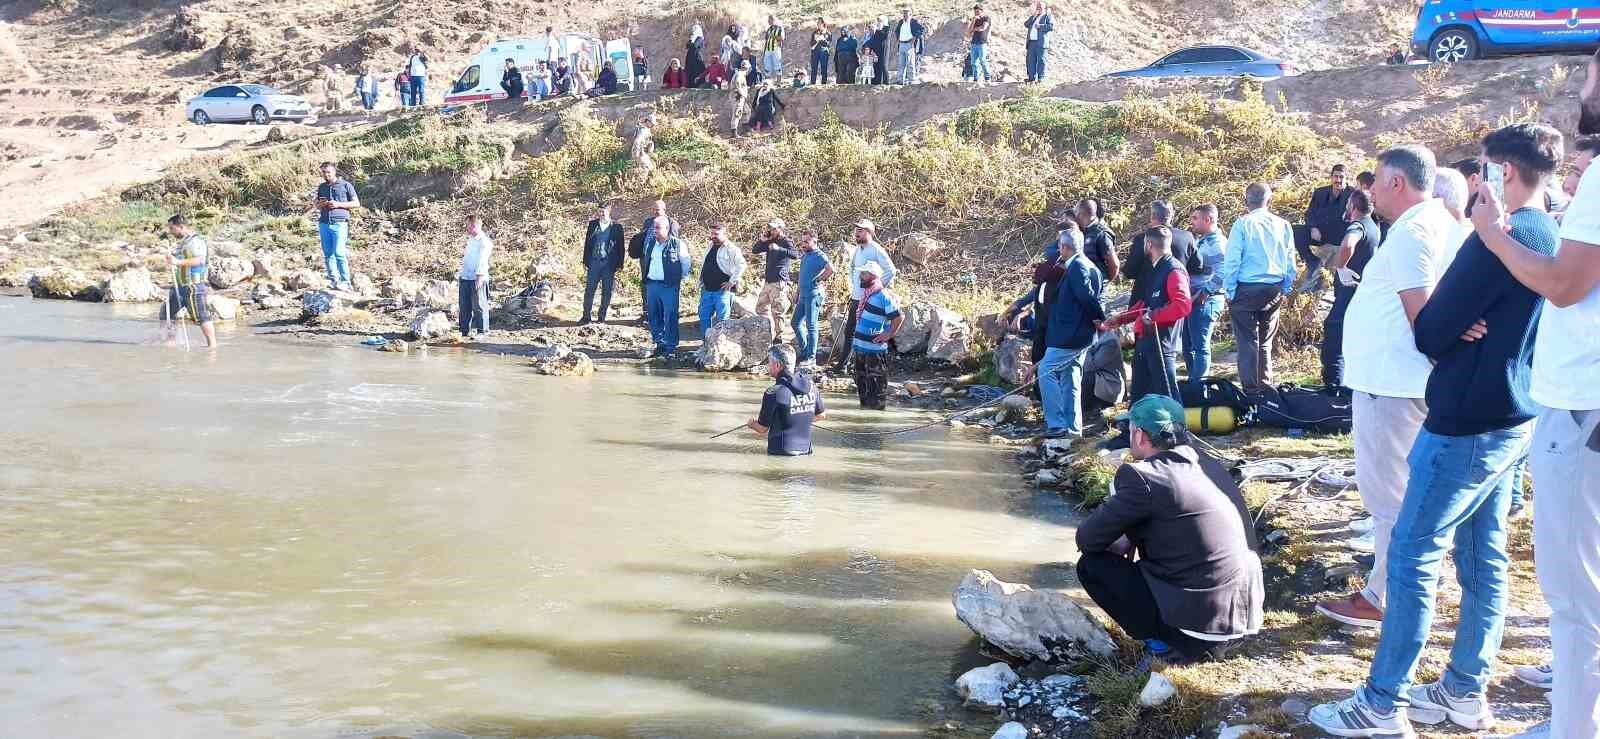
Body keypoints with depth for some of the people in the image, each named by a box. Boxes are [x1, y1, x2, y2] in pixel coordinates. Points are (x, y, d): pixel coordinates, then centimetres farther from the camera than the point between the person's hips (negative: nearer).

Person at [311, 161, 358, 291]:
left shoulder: (345, 185, 3)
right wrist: (320, 204, 3)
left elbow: (356, 203, 3)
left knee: (339, 253, -13)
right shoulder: (321, 187, 18)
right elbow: (315, 205, 28)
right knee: (328, 254, 1)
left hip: (339, 223, -5)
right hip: (324, 223, 5)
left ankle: (345, 282, -9)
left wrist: (338, 204, -9)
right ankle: (333, 280, 6)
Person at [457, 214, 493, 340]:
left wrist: (480, 276, -24)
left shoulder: (484, 241, -8)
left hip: (478, 279, -8)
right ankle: (465, 332, 14)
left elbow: (483, 260, -16)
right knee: (464, 307, 8)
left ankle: (482, 332, 0)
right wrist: (460, 275, 22)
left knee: (479, 306, -5)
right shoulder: (470, 240, 20)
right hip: (465, 278, 9)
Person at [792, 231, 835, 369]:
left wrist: (819, 280, -17)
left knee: (811, 326, -7)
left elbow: (830, 269, -27)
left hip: (814, 294, -10)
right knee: (795, 323, 15)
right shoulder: (804, 256, 17)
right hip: (803, 295, 10)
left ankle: (811, 358, -3)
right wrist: (798, 293, 23)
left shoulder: (819, 256, -11)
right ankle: (804, 349, 28)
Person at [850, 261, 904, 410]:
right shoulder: (865, 294, 12)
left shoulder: (883, 296, -16)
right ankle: (865, 405, 28)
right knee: (861, 379, 17)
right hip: (861, 347, 9)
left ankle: (878, 408, 6)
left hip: (875, 349, -9)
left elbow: (900, 317, -18)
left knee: (876, 381, -2)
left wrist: (888, 335, -13)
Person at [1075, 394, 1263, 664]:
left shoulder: (1141, 477, -13)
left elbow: (1087, 539, -6)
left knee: (1091, 564, 2)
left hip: (1200, 627, -8)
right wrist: (1132, 538, 17)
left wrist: (1122, 544, 14)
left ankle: (1167, 643, -1)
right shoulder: (1210, 466, 10)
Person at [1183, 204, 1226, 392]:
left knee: (1200, 346, -6)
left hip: (1205, 301, -10)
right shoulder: (1201, 241, 16)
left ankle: (1197, 387, -2)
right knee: (1187, 346, 15)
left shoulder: (1218, 243, -13)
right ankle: (1193, 382, 26)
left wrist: (1203, 294, -20)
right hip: (1192, 299, 10)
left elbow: (1221, 274, -25)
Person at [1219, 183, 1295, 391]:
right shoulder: (1283, 225, 3)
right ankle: (1265, 386, 20)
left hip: (1247, 288, -4)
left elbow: (1232, 260, -9)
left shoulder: (1243, 223, -9)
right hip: (1274, 291, 4)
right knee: (1266, 342, 16)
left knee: (1247, 341, 1)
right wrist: (1285, 290, 18)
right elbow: (1290, 262, 9)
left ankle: (1250, 388, -1)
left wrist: (1230, 291, -2)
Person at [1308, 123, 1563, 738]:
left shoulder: (1499, 239, -18)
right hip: (1514, 418, 9)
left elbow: (1432, 331, -16)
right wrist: (1462, 327, 3)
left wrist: (1450, 330, 5)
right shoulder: (1556, 241, 11)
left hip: (1466, 423, -9)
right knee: (1483, 555, 13)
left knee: (1412, 553, -4)